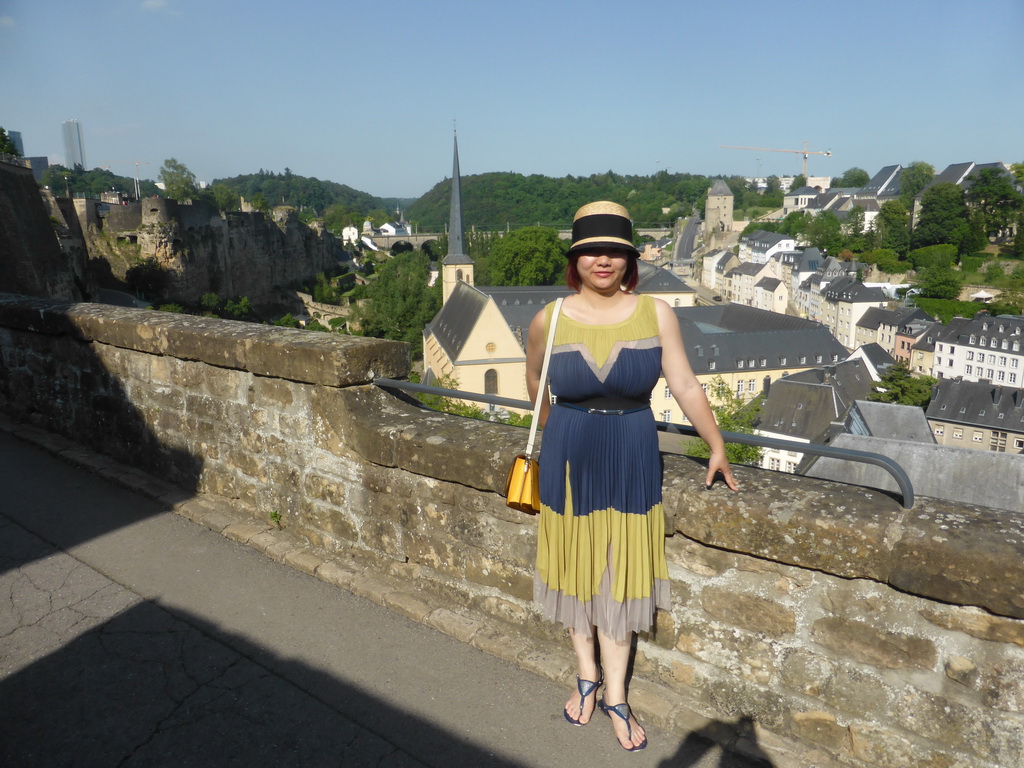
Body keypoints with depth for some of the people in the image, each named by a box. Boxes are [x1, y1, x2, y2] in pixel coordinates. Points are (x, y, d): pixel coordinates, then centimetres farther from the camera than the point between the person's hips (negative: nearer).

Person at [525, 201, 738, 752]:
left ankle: (615, 696, 29)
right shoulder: (548, 321, -7)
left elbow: (685, 385, -3)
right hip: (569, 463, 1)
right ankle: (586, 674, 39)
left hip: (631, 464, 0)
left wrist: (717, 447, -1)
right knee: (576, 572, 16)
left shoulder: (656, 314, -8)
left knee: (620, 578, 11)